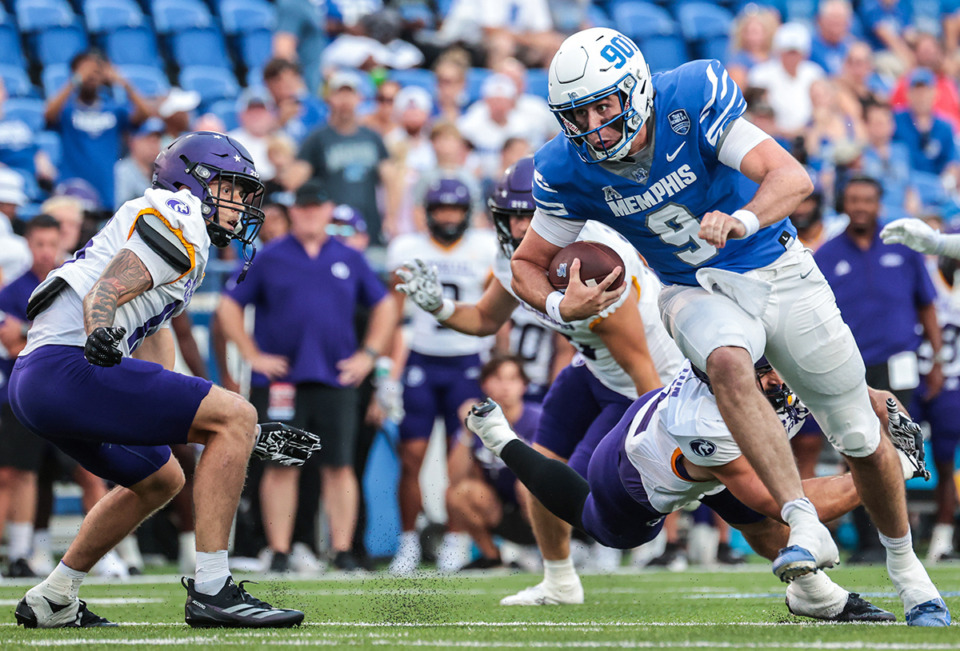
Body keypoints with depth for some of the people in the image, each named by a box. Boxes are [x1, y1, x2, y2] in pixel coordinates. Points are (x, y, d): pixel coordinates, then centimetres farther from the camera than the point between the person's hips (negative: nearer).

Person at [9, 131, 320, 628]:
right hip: (67, 366, -11)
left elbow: (159, 399, 27)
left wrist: (249, 438, 25)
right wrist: (101, 335, -36)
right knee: (235, 415, -10)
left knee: (160, 480, 28)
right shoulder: (178, 219, 0)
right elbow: (104, 294, -15)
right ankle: (210, 589, -15)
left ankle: (51, 601, 29)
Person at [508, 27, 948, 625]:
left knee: (862, 441, 5)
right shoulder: (571, 171, -14)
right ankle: (805, 527, -40)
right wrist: (560, 306, -25)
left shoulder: (692, 102, -24)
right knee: (727, 364, -37)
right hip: (700, 293, 1)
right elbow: (528, 263, -1)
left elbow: (793, 177, -33)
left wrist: (743, 220, -54)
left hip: (781, 276, -1)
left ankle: (905, 565, 31)